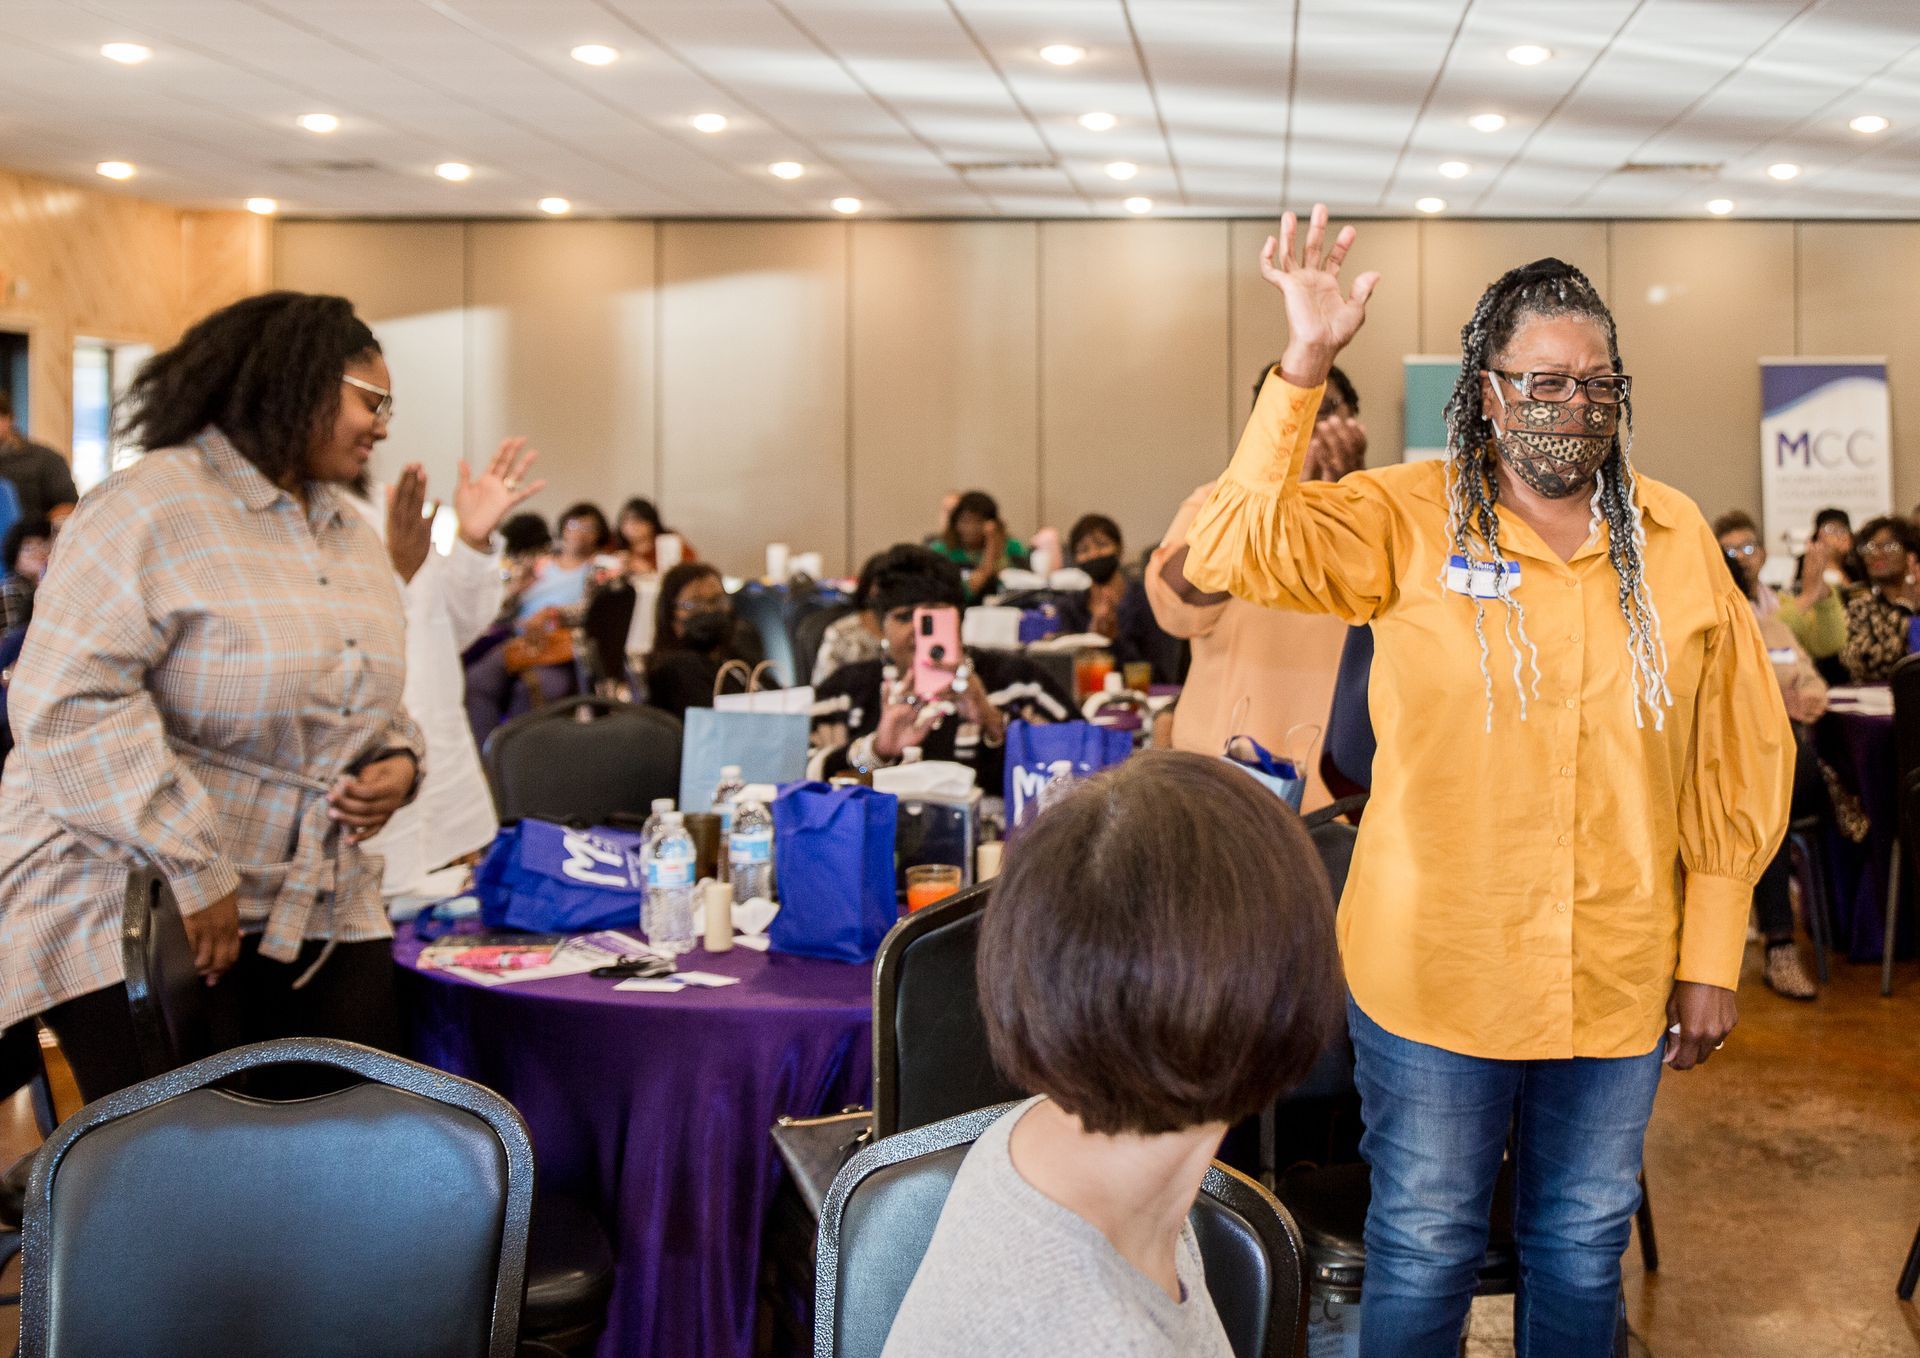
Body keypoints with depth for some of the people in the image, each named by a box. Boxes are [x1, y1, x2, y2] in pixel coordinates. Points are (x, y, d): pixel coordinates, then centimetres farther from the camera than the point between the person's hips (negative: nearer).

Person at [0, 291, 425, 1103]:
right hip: (136, 906, -7)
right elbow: (71, 702, -21)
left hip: (317, 909, 7)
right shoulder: (151, 509, -12)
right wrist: (191, 866, -23)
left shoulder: (352, 536, 14)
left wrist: (398, 762, 1)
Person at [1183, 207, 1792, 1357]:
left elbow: (1736, 760, 5)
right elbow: (1235, 553, -21)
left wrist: (1713, 957, 4)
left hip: (1619, 983, 3)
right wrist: (1305, 369, -28)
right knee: (1423, 1252, 10)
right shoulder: (1409, 520, -6)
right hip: (1437, 970, -2)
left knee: (1583, 1248, 18)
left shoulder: (1677, 539, 1)